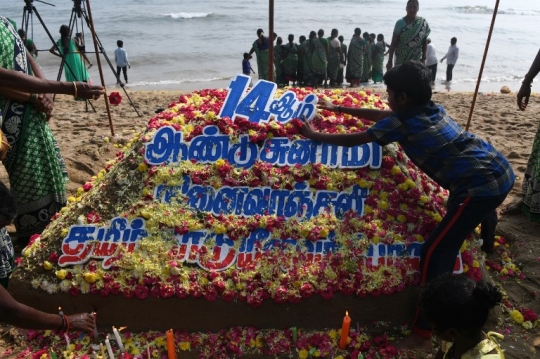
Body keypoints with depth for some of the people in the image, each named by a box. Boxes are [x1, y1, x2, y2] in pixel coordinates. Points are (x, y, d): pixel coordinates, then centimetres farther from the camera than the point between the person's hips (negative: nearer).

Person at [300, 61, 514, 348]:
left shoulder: (400, 123, -10)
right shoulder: (432, 108, 12)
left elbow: (353, 140, -1)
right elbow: (380, 115, 23)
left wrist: (314, 135, 12)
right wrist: (338, 109, 29)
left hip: (482, 185, -10)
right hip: (501, 170, 10)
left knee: (435, 253, -8)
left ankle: (423, 333, 0)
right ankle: (488, 242, 76)